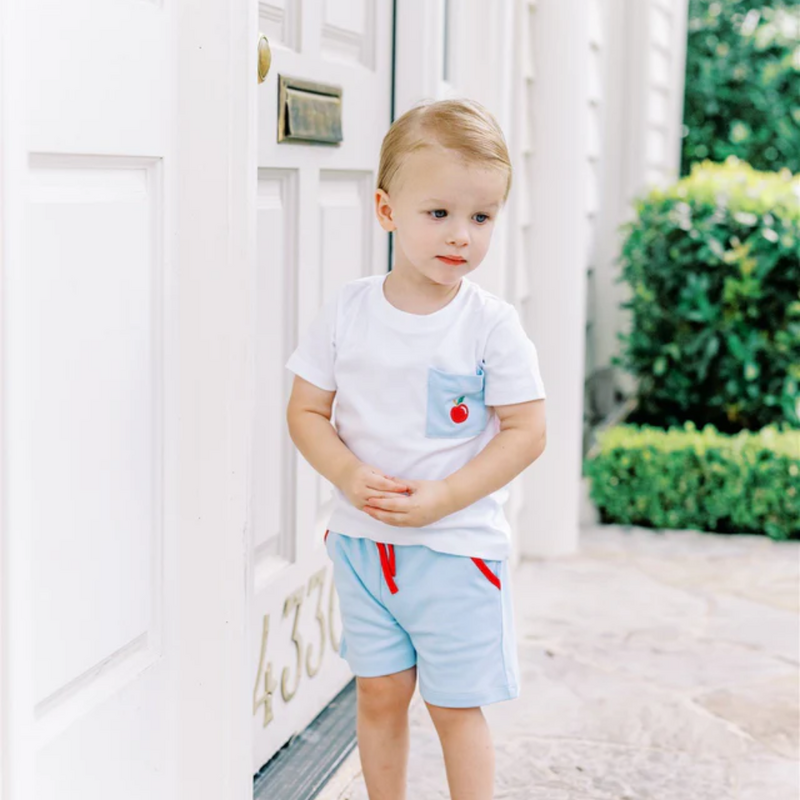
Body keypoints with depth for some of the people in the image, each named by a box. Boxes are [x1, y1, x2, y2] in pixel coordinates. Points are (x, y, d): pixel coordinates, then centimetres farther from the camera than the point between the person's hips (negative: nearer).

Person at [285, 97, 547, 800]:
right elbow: (306, 412, 1)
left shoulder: (492, 326, -11)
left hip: (458, 549, -3)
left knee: (455, 707, 7)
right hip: (362, 543, 3)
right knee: (379, 693, 14)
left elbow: (527, 432, -10)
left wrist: (442, 498, -19)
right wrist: (351, 477, -17)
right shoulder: (348, 312, -4)